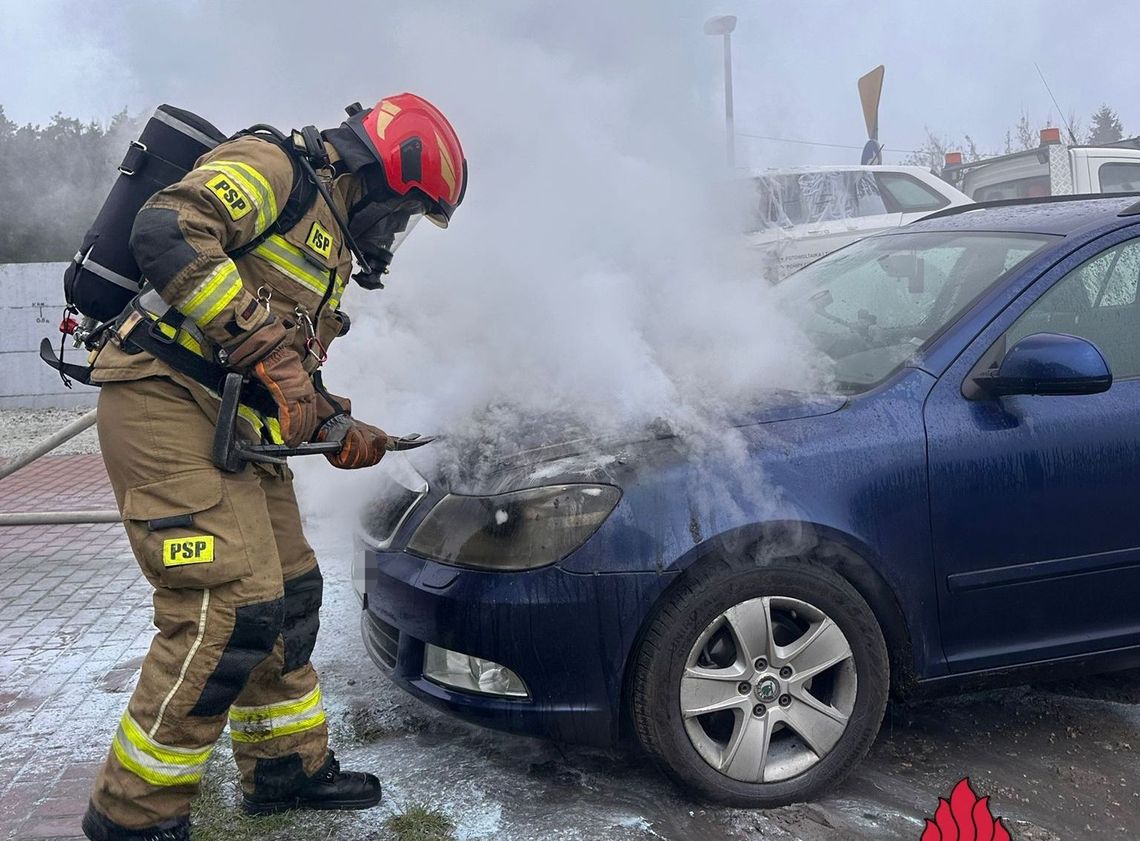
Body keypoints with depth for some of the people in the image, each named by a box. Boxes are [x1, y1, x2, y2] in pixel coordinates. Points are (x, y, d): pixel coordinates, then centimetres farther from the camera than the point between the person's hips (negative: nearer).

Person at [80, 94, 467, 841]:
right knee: (231, 608, -14)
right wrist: (264, 345, -26)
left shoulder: (330, 247, 23)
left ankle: (288, 766, 30)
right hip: (167, 402, -10)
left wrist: (341, 430, 11)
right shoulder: (275, 169, -6)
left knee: (289, 592, 14)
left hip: (236, 427, 10)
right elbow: (167, 231, -24)